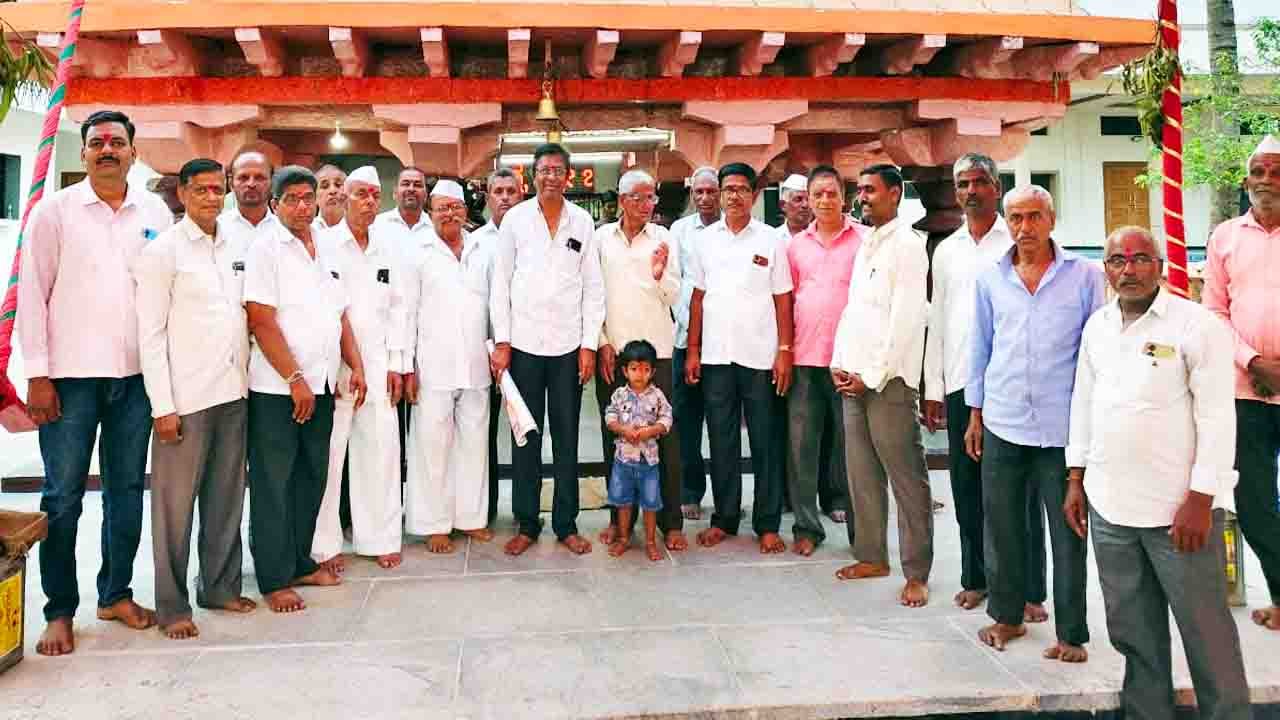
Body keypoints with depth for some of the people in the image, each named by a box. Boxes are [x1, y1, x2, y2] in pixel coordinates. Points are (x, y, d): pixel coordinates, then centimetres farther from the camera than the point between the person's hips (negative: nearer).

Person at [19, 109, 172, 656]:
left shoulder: (156, 213, 7)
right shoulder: (55, 211, 1)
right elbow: (33, 295, -1)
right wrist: (38, 376, -6)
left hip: (137, 374, 3)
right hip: (72, 375, -2)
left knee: (127, 489, 11)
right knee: (63, 496, 2)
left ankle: (116, 594, 25)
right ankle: (59, 611, 15)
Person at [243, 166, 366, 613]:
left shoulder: (327, 251, 14)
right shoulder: (265, 250, -6)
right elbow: (261, 322, -13)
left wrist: (356, 367, 8)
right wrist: (295, 379, -15)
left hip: (321, 387, 6)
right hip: (277, 389, -6)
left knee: (311, 479, 13)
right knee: (273, 485, 2)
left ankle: (301, 563, 26)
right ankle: (274, 580, 11)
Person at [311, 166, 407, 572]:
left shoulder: (387, 248, 12)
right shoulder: (324, 243, -2)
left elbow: (396, 307, 12)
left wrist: (396, 364, 7)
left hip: (377, 366, 4)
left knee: (381, 449, 6)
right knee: (328, 453, 0)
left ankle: (379, 537, 18)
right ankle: (324, 545, 12)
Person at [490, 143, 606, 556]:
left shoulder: (582, 222, 5)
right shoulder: (515, 218, 3)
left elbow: (593, 286, 4)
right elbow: (500, 282, 2)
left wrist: (590, 344, -1)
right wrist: (501, 341, -4)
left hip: (568, 345, 1)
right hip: (523, 343, 0)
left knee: (567, 438, 6)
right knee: (526, 437, 7)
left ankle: (566, 524, 17)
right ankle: (526, 524, 18)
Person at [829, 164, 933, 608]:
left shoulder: (907, 244, -7)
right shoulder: (865, 244, 18)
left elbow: (906, 319, -14)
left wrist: (873, 375, -14)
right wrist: (839, 364, 7)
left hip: (888, 379, -8)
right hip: (854, 376, 8)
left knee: (907, 479, -1)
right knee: (861, 473, 12)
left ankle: (916, 574, 6)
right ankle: (872, 556, 24)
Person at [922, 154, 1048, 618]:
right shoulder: (946, 251, 13)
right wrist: (933, 388, 10)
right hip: (960, 384, 4)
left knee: (1019, 489, 1)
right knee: (967, 488, 9)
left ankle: (1030, 589, 10)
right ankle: (976, 577, 23)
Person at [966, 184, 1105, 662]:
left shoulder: (1084, 275, 0)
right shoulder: (990, 279, 6)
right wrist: (975, 413, 12)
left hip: (1064, 425, -2)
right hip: (1003, 424, 2)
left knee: (1069, 533, 4)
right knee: (1001, 527, 11)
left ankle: (1072, 634, 18)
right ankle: (1006, 614, 28)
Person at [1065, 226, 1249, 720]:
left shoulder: (1198, 325, -8)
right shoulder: (1096, 326, 9)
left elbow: (1217, 417, -11)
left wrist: (1200, 500, -15)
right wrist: (1076, 479, 12)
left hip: (1180, 508, -5)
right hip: (1108, 507, 5)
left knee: (1206, 632, 7)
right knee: (1132, 630, 16)